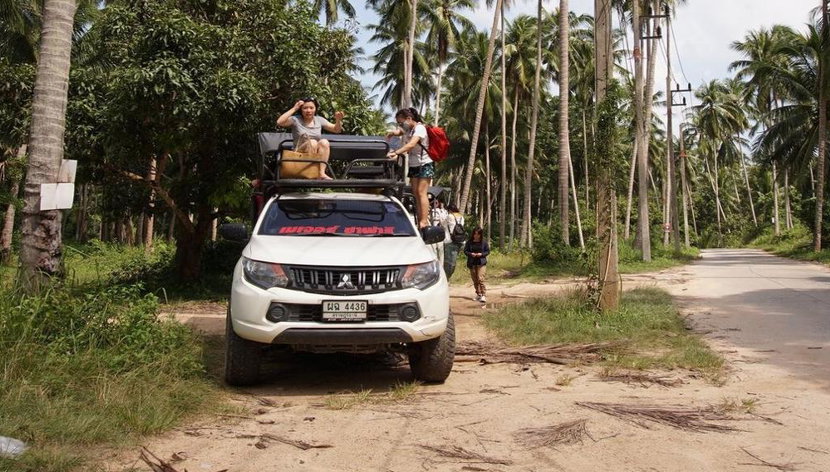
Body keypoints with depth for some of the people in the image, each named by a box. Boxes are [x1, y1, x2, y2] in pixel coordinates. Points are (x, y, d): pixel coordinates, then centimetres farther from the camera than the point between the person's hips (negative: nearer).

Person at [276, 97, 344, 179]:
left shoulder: (319, 120, 9)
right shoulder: (296, 120, 0)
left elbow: (336, 130, 8)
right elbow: (279, 122, -17)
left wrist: (338, 120, -13)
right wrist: (293, 109, -13)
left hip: (318, 155, 3)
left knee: (324, 142, -26)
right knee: (312, 142, -31)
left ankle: (322, 173, -38)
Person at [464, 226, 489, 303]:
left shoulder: (484, 242, 0)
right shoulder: (469, 242, 3)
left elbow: (488, 251, 4)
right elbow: (465, 250, 5)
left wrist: (481, 254, -14)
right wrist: (470, 254, -15)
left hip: (481, 263, -3)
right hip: (472, 263, 3)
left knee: (480, 279, -15)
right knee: (475, 280, 9)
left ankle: (484, 295, -13)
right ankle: (478, 294, 22)